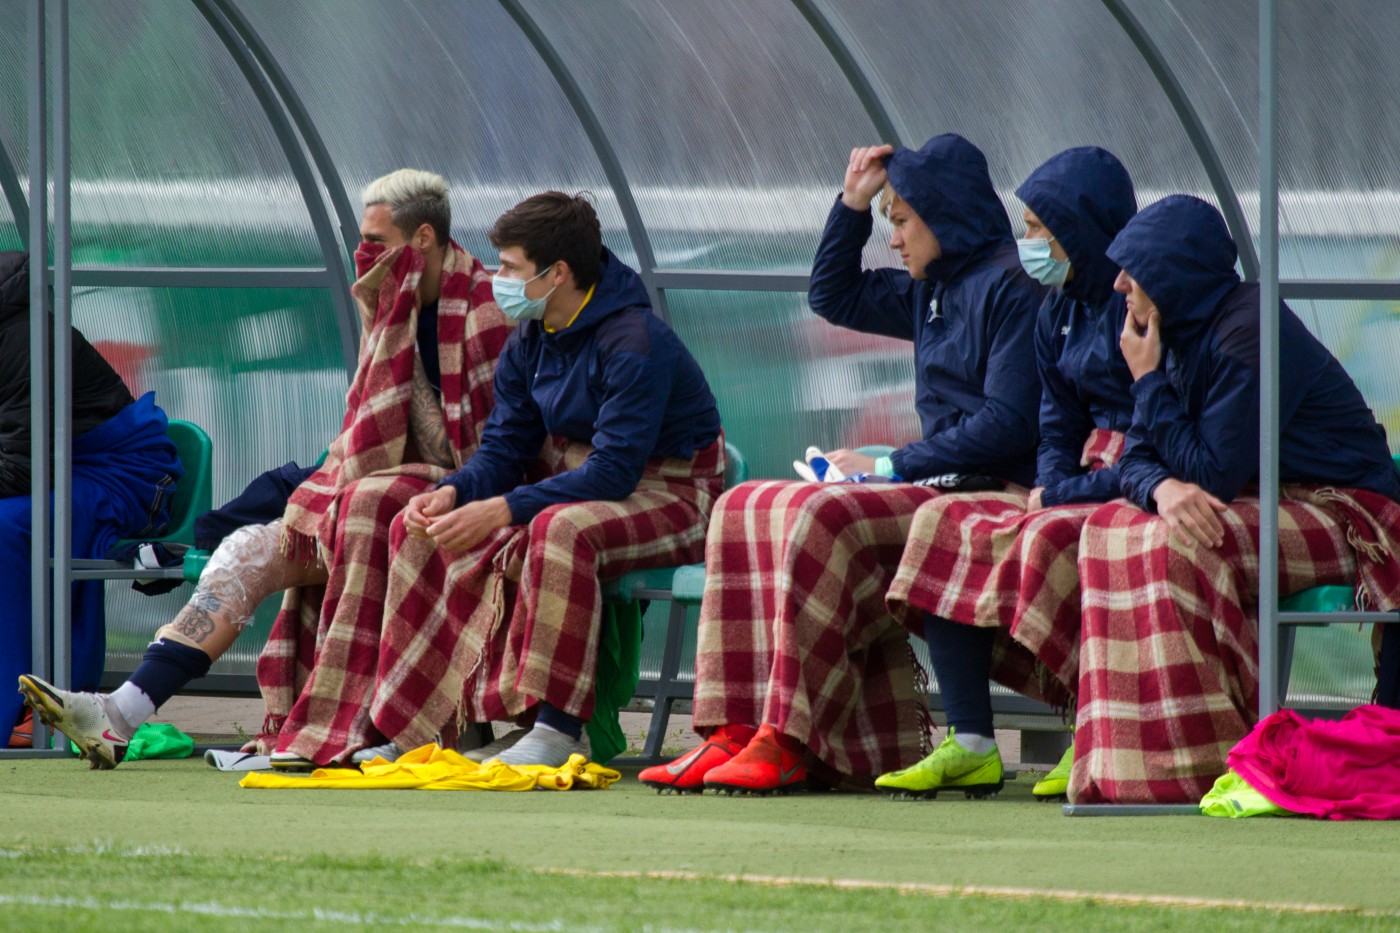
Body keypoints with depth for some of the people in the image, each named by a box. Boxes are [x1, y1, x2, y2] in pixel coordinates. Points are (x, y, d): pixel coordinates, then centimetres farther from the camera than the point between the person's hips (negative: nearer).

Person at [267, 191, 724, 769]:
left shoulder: (634, 343, -23)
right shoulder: (530, 343, 3)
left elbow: (615, 470, -30)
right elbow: (504, 450, 5)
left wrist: (503, 509, -36)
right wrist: (452, 494, -18)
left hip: (667, 498, -9)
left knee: (560, 528, -40)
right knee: (422, 531, -4)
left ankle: (557, 729, -37)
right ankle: (406, 725, -5)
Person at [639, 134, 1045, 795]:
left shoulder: (1011, 288, -9)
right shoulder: (931, 290, 20)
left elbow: (1008, 424, -19)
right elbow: (833, 296, 36)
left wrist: (890, 468, -16)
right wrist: (854, 202, 21)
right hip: (933, 487, 10)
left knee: (821, 518, -31)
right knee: (745, 511, -3)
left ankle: (787, 743, -35)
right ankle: (739, 731, -16)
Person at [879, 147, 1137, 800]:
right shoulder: (1059, 312, 14)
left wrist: (1068, 494, -20)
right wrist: (1050, 487, -5)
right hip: (1084, 487, 9)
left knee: (1049, 539, -34)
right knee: (944, 522, -4)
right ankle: (970, 746, -12)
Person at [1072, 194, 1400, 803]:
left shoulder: (1249, 335, -20)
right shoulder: (1184, 334, 8)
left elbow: (1212, 474, -22)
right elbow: (1135, 461, 3)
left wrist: (1148, 380, -14)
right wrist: (1163, 489, -22)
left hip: (1346, 518, -9)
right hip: (1271, 511, 9)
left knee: (1177, 546, -31)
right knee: (1110, 529, -8)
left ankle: (1216, 763, -26)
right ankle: (1131, 763, -12)